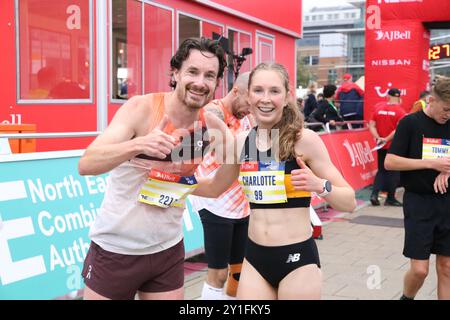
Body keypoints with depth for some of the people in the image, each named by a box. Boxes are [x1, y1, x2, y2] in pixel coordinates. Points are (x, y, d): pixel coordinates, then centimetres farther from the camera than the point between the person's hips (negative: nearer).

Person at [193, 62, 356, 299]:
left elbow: (349, 203, -8)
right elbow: (213, 189, 19)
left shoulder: (305, 139, -12)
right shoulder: (240, 143, 2)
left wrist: (319, 185, -26)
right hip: (254, 258, 4)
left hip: (297, 258, -4)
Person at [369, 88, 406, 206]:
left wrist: (378, 138, -8)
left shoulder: (378, 108, 2)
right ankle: (390, 198, 9)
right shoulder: (400, 111, -10)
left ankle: (374, 194, 0)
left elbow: (371, 126, -2)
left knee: (381, 170, 15)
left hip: (381, 146, 4)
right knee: (394, 172, 7)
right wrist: (387, 139, -16)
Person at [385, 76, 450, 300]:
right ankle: (406, 297, 25)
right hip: (418, 201, -4)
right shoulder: (411, 123, -6)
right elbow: (389, 162, -11)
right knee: (419, 269, -4)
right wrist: (432, 163, -16)